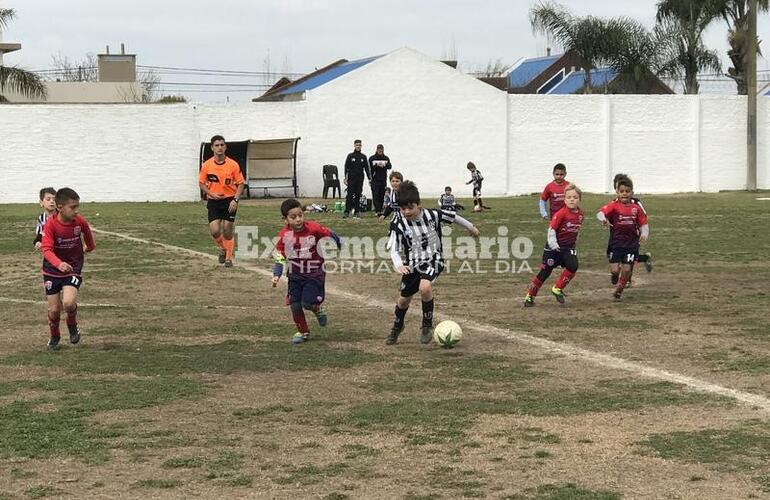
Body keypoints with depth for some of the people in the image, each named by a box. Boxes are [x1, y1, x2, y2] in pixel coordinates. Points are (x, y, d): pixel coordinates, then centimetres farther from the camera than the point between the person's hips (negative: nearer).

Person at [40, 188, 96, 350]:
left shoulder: (80, 221, -14)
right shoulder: (50, 224, -22)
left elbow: (87, 233, 11)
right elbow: (46, 249, -31)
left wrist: (90, 247, 31)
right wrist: (59, 264, -48)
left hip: (73, 269, 0)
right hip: (52, 271, 0)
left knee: (68, 303, -23)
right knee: (54, 309, 4)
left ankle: (72, 324, 11)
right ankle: (54, 337, 34)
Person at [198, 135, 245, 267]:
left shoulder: (233, 164, -7)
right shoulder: (206, 165, -3)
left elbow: (240, 183, -3)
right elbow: (201, 183, 6)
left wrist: (235, 200, -14)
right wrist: (211, 194, -10)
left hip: (229, 201, -1)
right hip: (213, 201, 1)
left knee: (228, 231, 0)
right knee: (215, 231, -9)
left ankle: (228, 258, 20)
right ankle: (222, 249, 22)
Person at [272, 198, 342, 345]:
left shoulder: (314, 228, -18)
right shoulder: (284, 235, -11)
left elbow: (330, 234, 1)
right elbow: (279, 258, -3)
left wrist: (339, 246, 17)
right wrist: (276, 276, -15)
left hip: (314, 273, -3)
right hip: (295, 275, 3)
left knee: (308, 303, -15)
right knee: (295, 305, 2)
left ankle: (319, 309, 22)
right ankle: (303, 332, 25)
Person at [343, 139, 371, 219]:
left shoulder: (363, 157, 9)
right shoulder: (350, 156, 2)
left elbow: (367, 168, 11)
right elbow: (346, 167, 1)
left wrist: (369, 178, 4)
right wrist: (346, 178, -7)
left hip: (360, 179, 2)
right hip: (351, 179, -2)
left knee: (358, 195, 4)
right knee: (350, 195, -8)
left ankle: (356, 212, 7)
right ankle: (347, 211, -8)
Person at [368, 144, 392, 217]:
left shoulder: (386, 158, 9)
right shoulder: (372, 158, 3)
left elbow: (390, 167, -3)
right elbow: (370, 168, -3)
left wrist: (385, 164, -24)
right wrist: (377, 165, -19)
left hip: (383, 180, 3)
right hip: (375, 180, -3)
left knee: (382, 195, 4)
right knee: (376, 195, -11)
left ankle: (380, 210, 11)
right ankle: (377, 211, -16)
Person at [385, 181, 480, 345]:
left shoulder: (432, 215, -19)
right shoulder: (398, 223, -18)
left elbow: (452, 216, -1)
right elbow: (394, 249, -20)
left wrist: (470, 227, 15)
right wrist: (398, 266, -41)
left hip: (433, 260, -2)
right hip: (412, 263, 2)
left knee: (425, 287, -31)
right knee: (404, 298, 16)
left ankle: (427, 325, -8)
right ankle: (397, 326, 48)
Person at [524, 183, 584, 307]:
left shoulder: (580, 214, 1)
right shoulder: (561, 213, -18)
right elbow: (551, 229, -18)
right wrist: (553, 243, -25)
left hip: (568, 247, 5)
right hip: (554, 247, -5)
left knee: (573, 266, -20)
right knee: (545, 271, -1)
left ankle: (558, 289, -3)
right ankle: (530, 296, 13)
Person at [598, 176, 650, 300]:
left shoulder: (636, 207, 4)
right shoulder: (614, 205, -5)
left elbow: (643, 224, 10)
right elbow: (600, 213, -21)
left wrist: (644, 234, -10)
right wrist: (603, 219, -44)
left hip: (631, 243, 2)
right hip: (616, 242, -2)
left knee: (626, 269, -3)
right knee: (614, 270, -7)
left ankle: (619, 290, 21)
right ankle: (616, 275, 31)